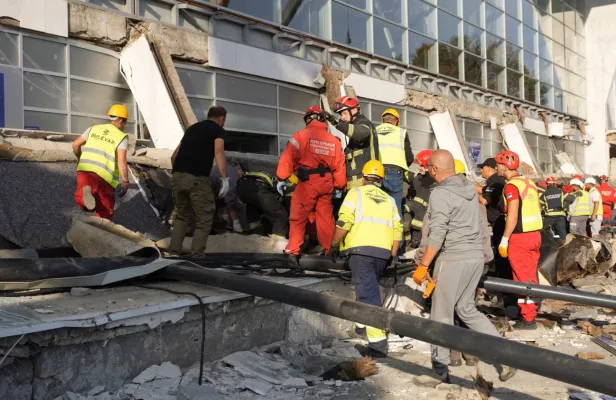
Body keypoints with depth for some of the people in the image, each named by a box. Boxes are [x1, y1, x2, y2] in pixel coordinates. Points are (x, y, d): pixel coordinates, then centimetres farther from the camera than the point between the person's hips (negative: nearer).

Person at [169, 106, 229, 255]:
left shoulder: (192, 128, 26)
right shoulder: (218, 130, 8)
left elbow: (175, 155, 29)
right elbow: (219, 152, -13)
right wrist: (224, 178, -19)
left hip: (177, 176, 6)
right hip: (196, 178, -6)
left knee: (182, 215, 22)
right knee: (204, 219, 5)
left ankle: (174, 253, 19)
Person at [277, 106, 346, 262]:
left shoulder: (301, 136, -3)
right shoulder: (335, 141, 12)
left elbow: (288, 158, -10)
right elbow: (339, 167, 12)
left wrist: (281, 178, -4)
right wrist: (340, 187, 21)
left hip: (307, 182, -5)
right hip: (326, 183, 5)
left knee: (298, 217, 0)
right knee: (326, 217, 14)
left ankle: (293, 251, -5)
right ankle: (329, 250, 21)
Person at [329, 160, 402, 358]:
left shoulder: (356, 193, 7)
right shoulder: (389, 199, 21)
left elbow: (344, 222, -6)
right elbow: (397, 228, 10)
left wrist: (334, 245, 4)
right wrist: (393, 254, 17)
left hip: (361, 249, -5)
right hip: (383, 252, 5)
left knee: (368, 294, -8)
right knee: (369, 288, 25)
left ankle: (378, 342, -14)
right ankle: (363, 325, 34)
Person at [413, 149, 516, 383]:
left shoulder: (440, 194, -13)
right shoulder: (470, 188, 9)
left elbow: (437, 235, -19)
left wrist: (422, 266, -16)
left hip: (453, 259, -8)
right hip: (476, 256, 8)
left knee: (442, 313, 5)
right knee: (466, 308, 18)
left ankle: (440, 365, 12)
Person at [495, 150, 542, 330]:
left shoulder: (512, 186, -14)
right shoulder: (529, 183, 13)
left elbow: (512, 216, -19)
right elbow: (537, 210, 17)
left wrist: (504, 239, -15)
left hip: (520, 237, -8)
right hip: (535, 234, 8)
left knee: (522, 278, -1)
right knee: (530, 276, 15)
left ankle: (528, 319, 4)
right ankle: (531, 312, 23)